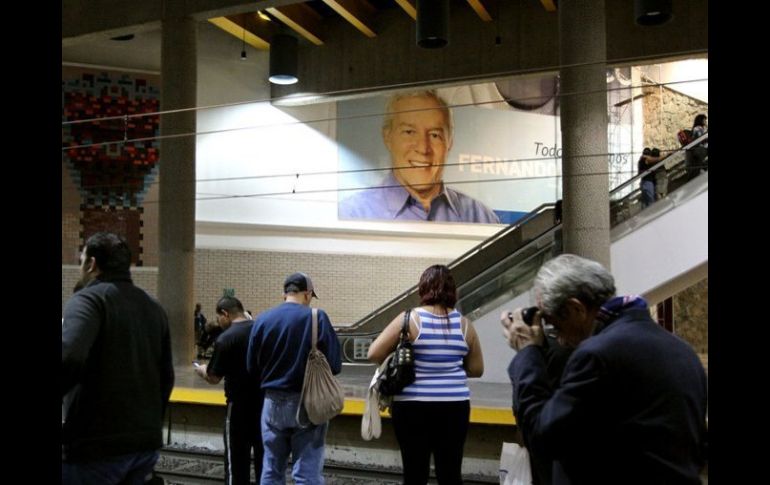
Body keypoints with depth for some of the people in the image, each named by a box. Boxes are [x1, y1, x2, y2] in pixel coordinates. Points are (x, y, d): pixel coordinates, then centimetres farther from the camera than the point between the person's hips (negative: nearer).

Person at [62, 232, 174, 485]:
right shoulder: (153, 307, 15)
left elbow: (69, 358, -27)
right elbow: (166, 376, 19)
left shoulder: (88, 299, -9)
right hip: (147, 443, 7)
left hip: (96, 446, -7)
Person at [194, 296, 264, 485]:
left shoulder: (226, 338, -14)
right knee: (263, 456, 14)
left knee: (237, 458, 5)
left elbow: (213, 378, -10)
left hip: (240, 404, -5)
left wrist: (201, 370, 11)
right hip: (265, 401, 5)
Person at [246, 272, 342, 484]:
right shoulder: (317, 318, -10)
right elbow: (334, 365, -10)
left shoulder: (262, 320, 0)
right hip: (308, 404, -3)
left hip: (274, 403, 3)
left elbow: (252, 367, 5)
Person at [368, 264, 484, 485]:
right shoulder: (464, 324, 0)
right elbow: (476, 369, 8)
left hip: (413, 407, -2)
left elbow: (374, 354, -9)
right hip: (454, 406, 2)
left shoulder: (410, 319, -8)